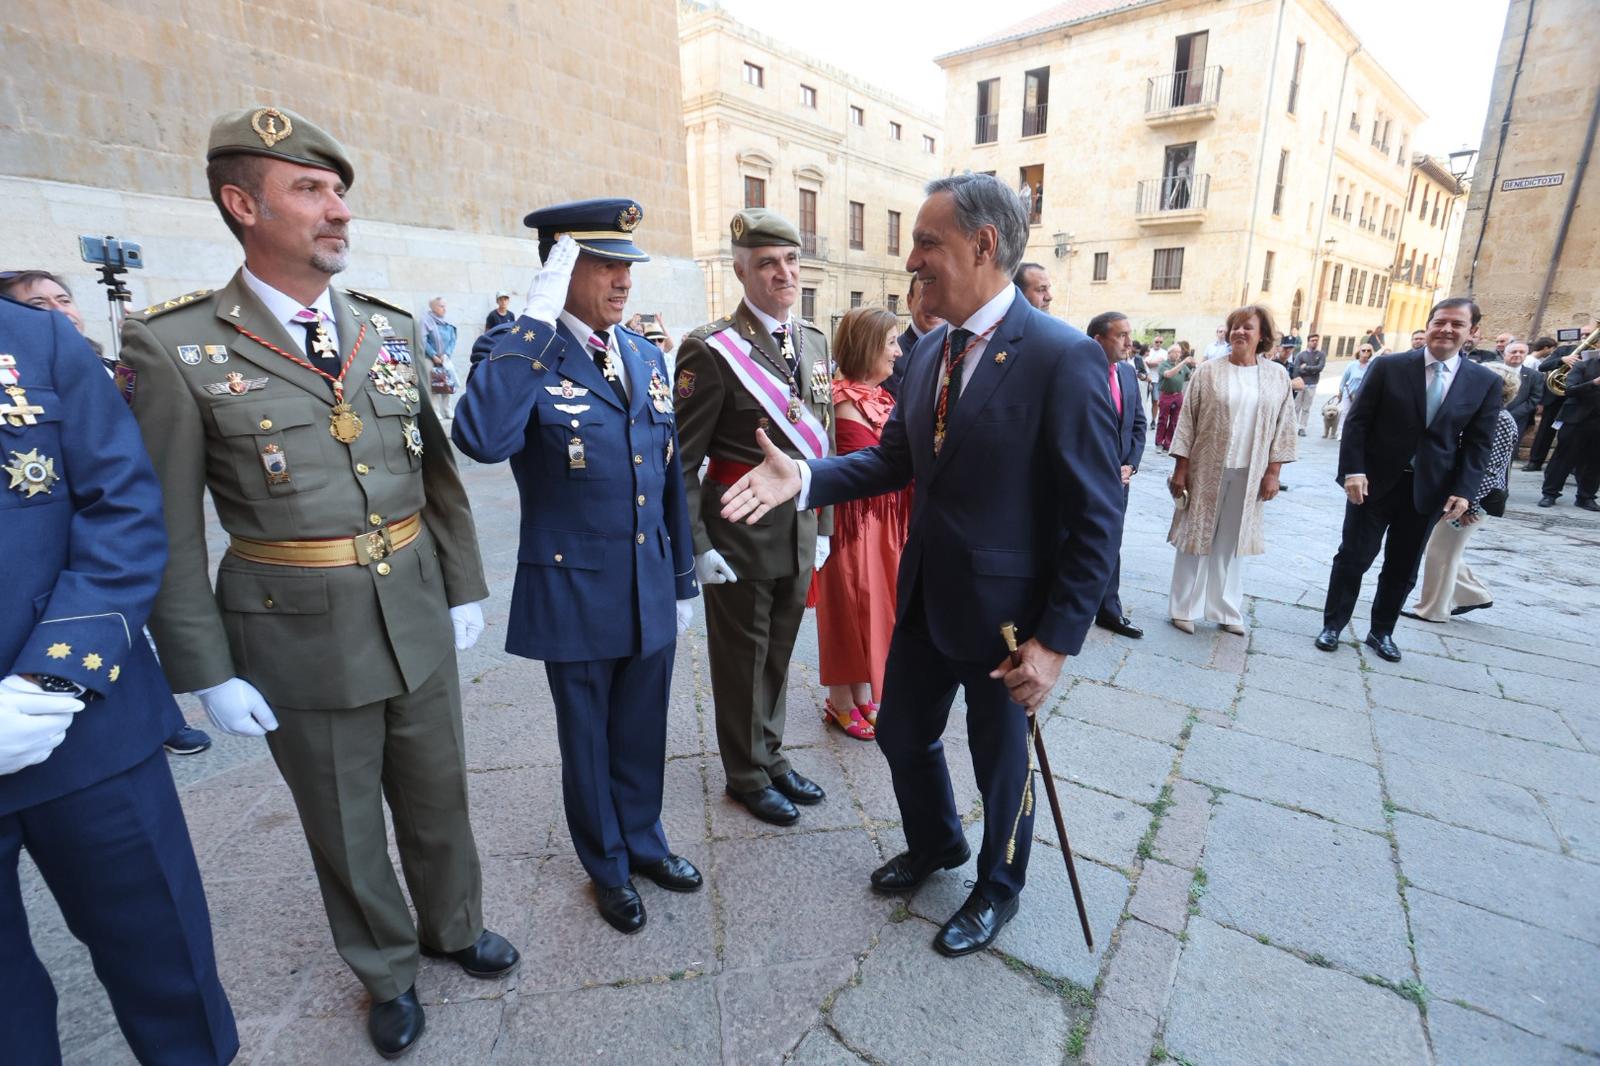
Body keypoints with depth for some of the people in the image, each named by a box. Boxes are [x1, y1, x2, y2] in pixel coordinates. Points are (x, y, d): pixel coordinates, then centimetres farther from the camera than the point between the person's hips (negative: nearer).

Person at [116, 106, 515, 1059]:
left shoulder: (391, 329, 3)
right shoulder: (174, 346, -8)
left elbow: (439, 470, 6)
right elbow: (168, 531, -7)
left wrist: (465, 588, 6)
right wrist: (207, 673, -7)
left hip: (418, 620, 3)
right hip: (302, 638, -3)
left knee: (438, 794, 20)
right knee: (345, 825, 17)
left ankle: (455, 925, 47)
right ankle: (389, 972, 43)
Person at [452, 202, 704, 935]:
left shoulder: (647, 357, 5)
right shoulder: (521, 358, -11)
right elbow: (482, 439, -34)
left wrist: (683, 579, 11)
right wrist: (537, 320, -29)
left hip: (651, 591, 5)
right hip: (574, 594, -4)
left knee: (642, 734, 20)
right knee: (589, 742, 17)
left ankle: (643, 840, 46)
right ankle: (608, 868, 41)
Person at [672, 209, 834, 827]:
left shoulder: (815, 343, 8)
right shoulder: (712, 351, -13)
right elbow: (682, 459, -12)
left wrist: (822, 524, 12)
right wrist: (697, 544, -14)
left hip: (800, 530, 6)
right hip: (741, 532, -6)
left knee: (779, 654, 19)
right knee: (742, 658, 10)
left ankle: (771, 756, 40)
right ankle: (747, 775, 32)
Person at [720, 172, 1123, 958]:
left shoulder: (1063, 358, -19)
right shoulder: (930, 350, 3)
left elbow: (1096, 520, -18)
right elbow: (894, 459, 6)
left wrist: (1055, 642, -18)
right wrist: (805, 476, -11)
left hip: (1004, 612, -6)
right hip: (923, 597, 7)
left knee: (1000, 758, 17)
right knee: (901, 734, 22)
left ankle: (997, 887, 47)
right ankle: (935, 845, 53)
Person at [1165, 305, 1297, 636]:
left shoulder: (1278, 376, 5)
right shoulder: (1208, 372, -2)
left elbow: (1283, 427, 6)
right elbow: (1187, 422, -3)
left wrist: (1272, 472, 0)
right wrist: (1181, 468, -6)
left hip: (1248, 474, 2)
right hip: (1207, 469, -2)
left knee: (1230, 542, 8)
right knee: (1197, 535, 4)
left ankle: (1225, 610, 19)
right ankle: (1183, 608, 14)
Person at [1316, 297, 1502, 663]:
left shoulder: (1486, 382, 2)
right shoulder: (1388, 367, -5)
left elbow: (1478, 444, 2)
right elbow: (1357, 422, -6)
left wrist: (1464, 491, -8)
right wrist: (1353, 471, -14)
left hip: (1428, 490, 3)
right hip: (1375, 482, -2)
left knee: (1403, 568, 12)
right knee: (1353, 558, 4)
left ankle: (1381, 632, 27)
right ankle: (1332, 625, 18)